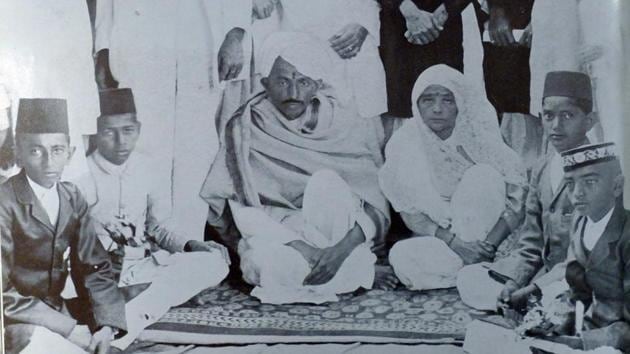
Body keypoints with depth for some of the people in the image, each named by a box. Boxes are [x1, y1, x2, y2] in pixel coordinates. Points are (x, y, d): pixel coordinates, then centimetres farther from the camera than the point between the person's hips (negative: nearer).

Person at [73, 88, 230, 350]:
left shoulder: (150, 170, 4)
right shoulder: (80, 176, -6)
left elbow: (157, 228, 10)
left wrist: (189, 246, -8)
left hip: (145, 264, 4)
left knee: (215, 261, -23)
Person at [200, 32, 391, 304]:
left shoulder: (347, 126, -2)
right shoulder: (245, 130, -2)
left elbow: (376, 203, -8)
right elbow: (244, 211, -6)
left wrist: (345, 246, -27)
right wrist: (304, 248, -19)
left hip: (338, 236, -1)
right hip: (273, 240, 1)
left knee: (326, 181, -27)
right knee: (269, 262, -33)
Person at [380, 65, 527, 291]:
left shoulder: (480, 136, -11)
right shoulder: (404, 143, -9)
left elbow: (518, 200, -12)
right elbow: (409, 213, -9)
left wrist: (488, 245, -25)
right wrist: (454, 241, -23)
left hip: (484, 233, 0)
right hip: (436, 238, 0)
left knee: (484, 176, -26)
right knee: (402, 257, -31)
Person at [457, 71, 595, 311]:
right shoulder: (542, 169, 9)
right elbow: (530, 244, 10)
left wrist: (535, 288, -22)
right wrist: (513, 282, -8)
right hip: (545, 270, 7)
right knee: (469, 278, -3)